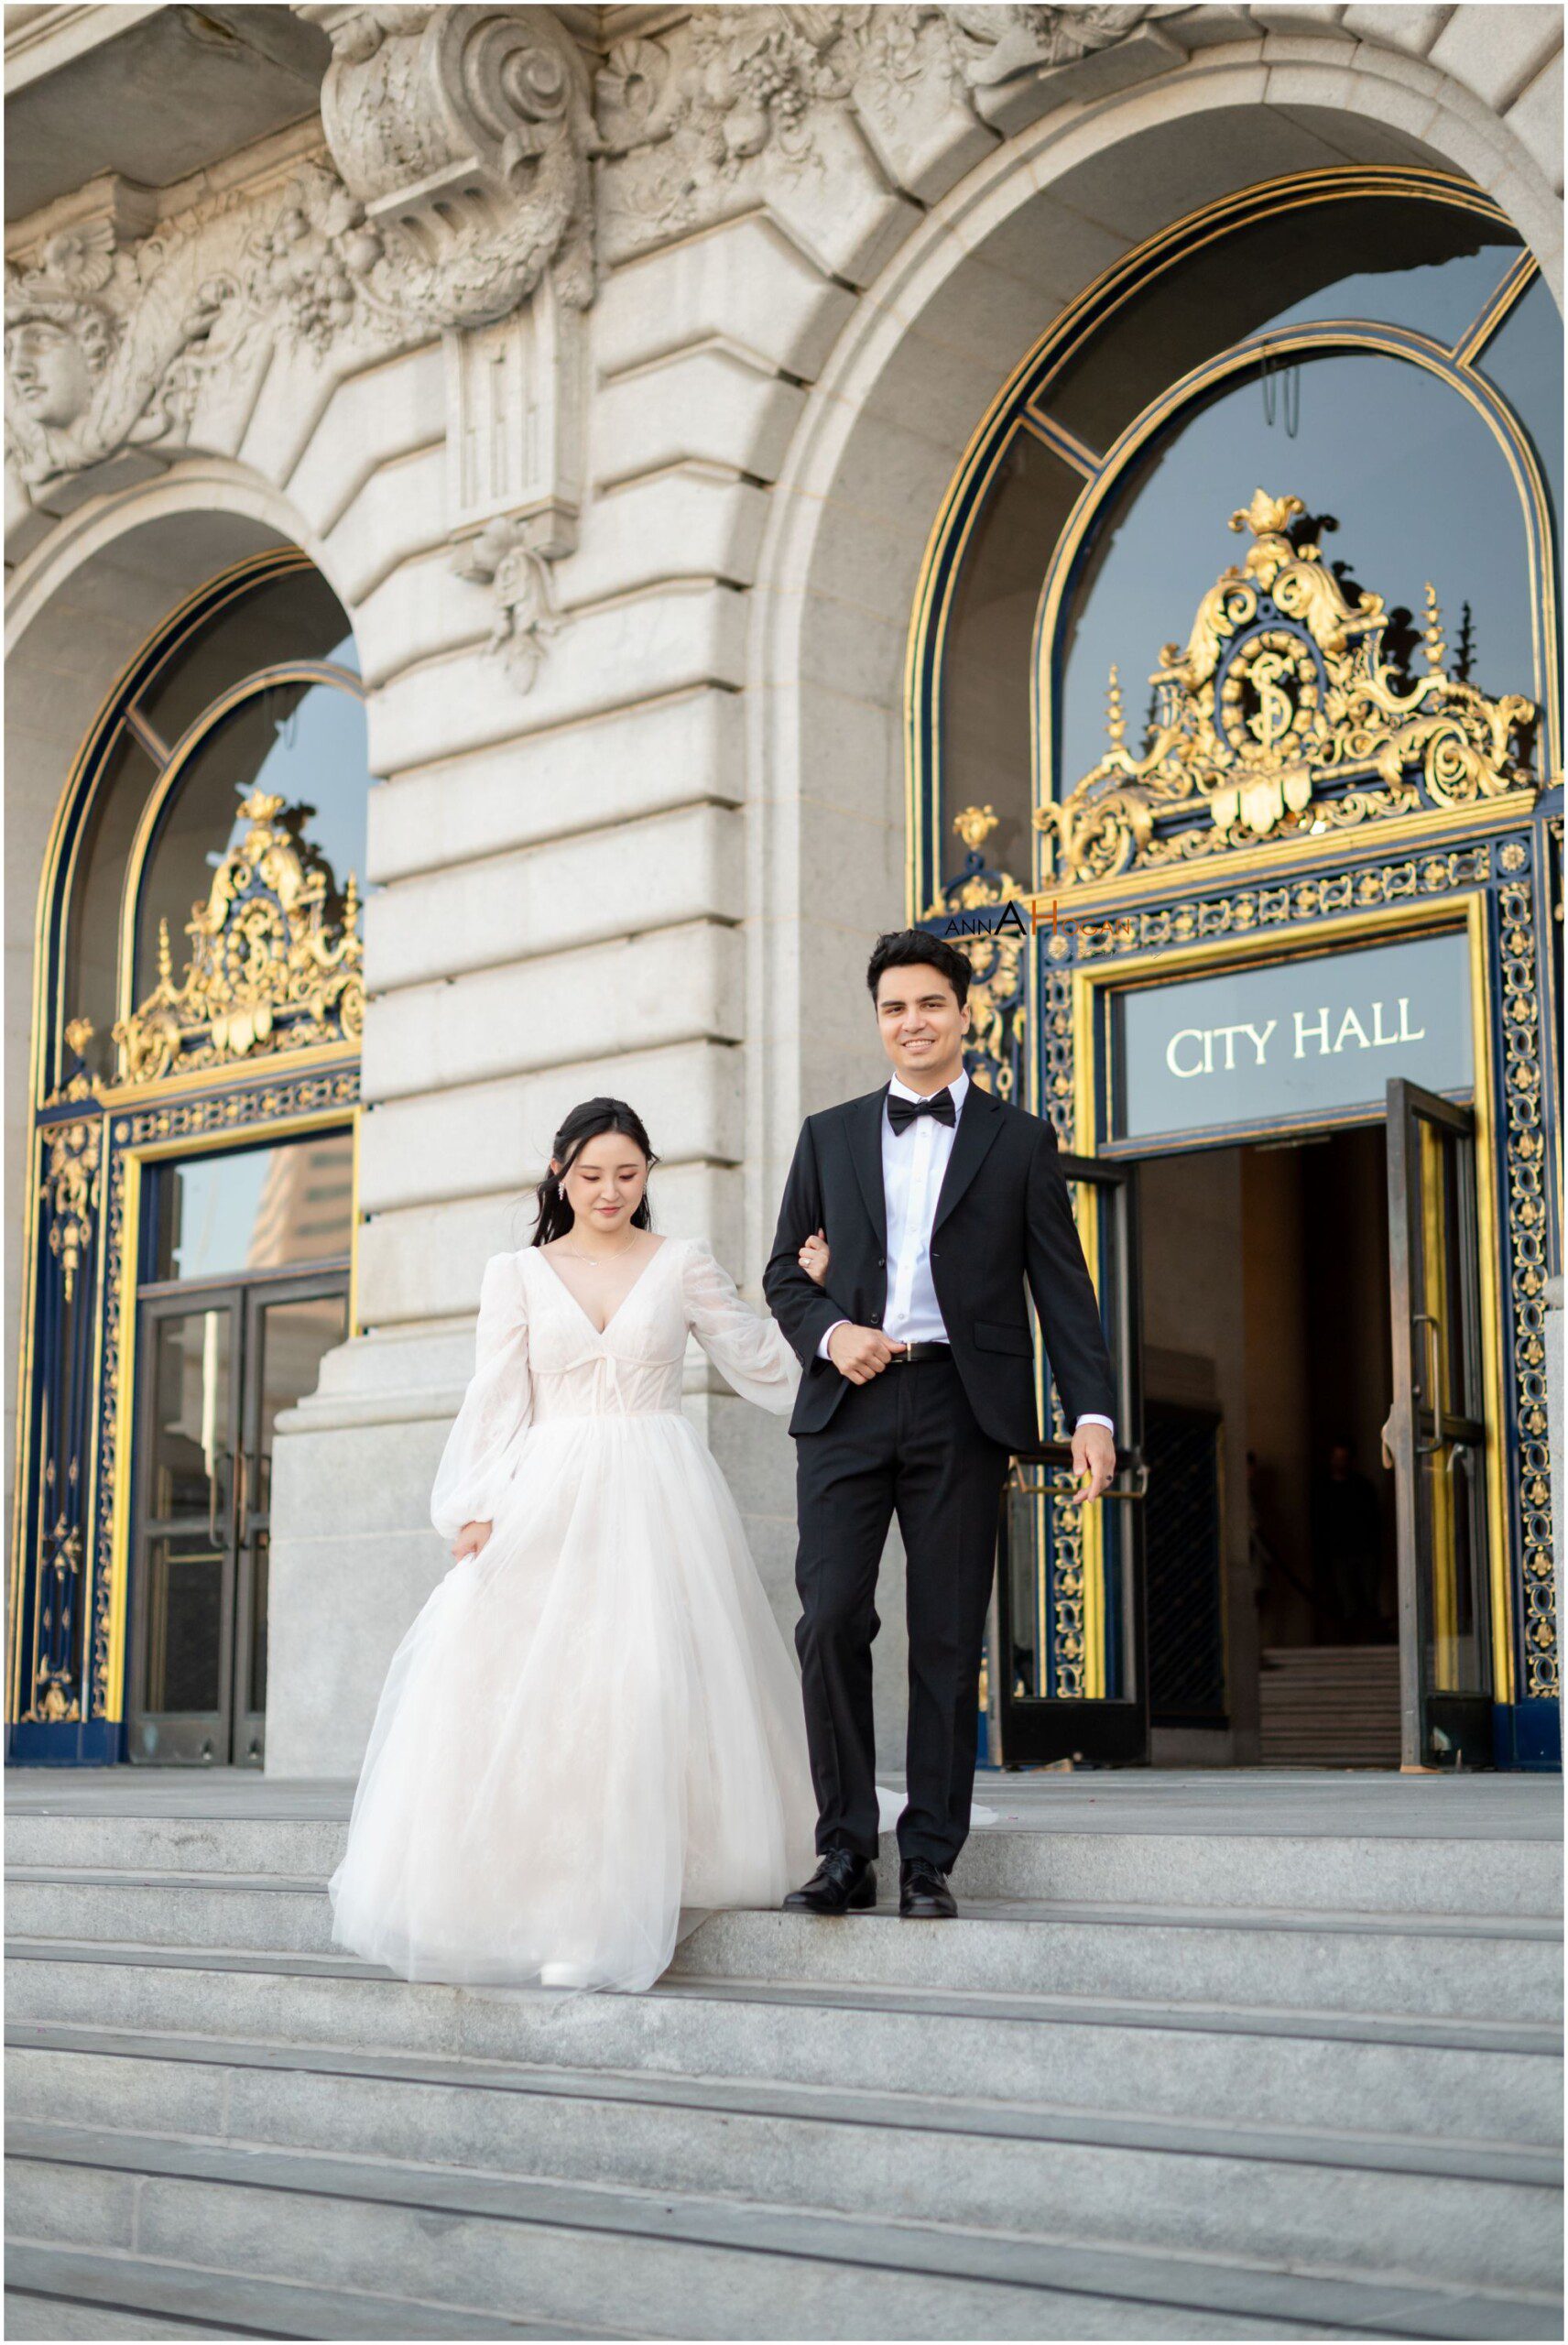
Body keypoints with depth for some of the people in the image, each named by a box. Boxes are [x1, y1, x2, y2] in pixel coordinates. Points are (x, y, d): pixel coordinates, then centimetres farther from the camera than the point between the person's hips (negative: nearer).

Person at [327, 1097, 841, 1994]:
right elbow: (498, 1402, 6)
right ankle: (532, 1901, -3)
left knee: (641, 1693, -11)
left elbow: (763, 1364, 14)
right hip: (548, 1503, 1)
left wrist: (808, 1288, 1)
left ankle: (604, 1926, -7)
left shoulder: (685, 1264, 10)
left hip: (657, 1500, -1)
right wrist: (478, 1509, -5)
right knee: (518, 1684, -12)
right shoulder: (516, 1275, 11)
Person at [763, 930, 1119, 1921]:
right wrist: (829, 1331, -4)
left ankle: (930, 1863, 7)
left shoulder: (1020, 1141, 10)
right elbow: (785, 1269, 18)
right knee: (831, 1621, -8)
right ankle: (845, 1852, 2)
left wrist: (1094, 1412, -6)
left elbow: (1062, 1287, 5)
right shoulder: (830, 1135, 16)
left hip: (962, 1409, -1)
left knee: (948, 1641, 0)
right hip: (850, 1402, 1)